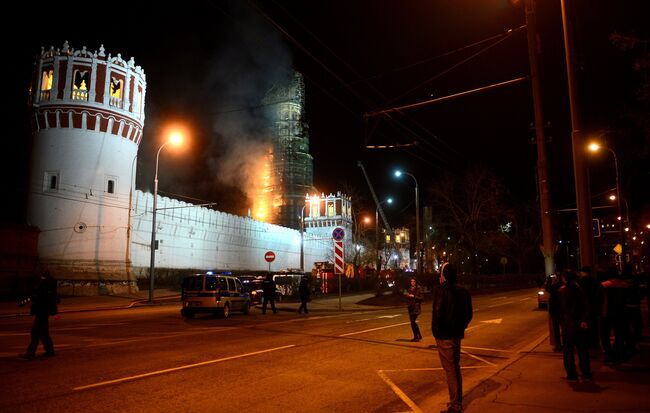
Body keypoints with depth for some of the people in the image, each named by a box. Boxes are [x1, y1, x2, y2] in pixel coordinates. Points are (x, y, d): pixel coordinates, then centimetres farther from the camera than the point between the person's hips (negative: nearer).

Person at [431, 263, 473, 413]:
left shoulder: (441, 289, -16)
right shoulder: (463, 291, 6)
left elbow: (437, 312, -20)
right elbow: (468, 314, 11)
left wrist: (436, 332, -8)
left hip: (444, 336, -7)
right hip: (457, 335, 8)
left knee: (450, 370, -1)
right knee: (456, 367, 20)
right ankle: (458, 401, 31)